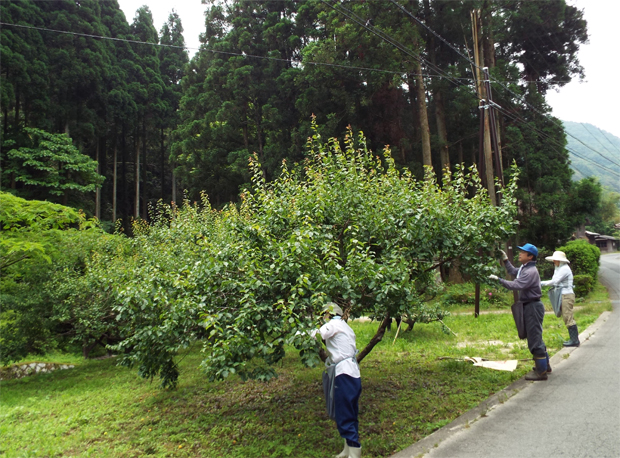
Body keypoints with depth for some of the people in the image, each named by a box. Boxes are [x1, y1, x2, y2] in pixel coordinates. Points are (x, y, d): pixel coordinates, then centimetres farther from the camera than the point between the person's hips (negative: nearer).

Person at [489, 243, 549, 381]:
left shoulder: (531, 271, -20)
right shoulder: (524, 268, 11)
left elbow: (517, 285, -30)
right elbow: (513, 271, 29)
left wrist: (499, 280, -28)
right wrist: (505, 260, 21)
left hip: (533, 306, -11)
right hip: (529, 306, 11)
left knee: (534, 339, -5)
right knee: (535, 337, 20)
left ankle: (541, 372, 3)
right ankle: (544, 365, 33)